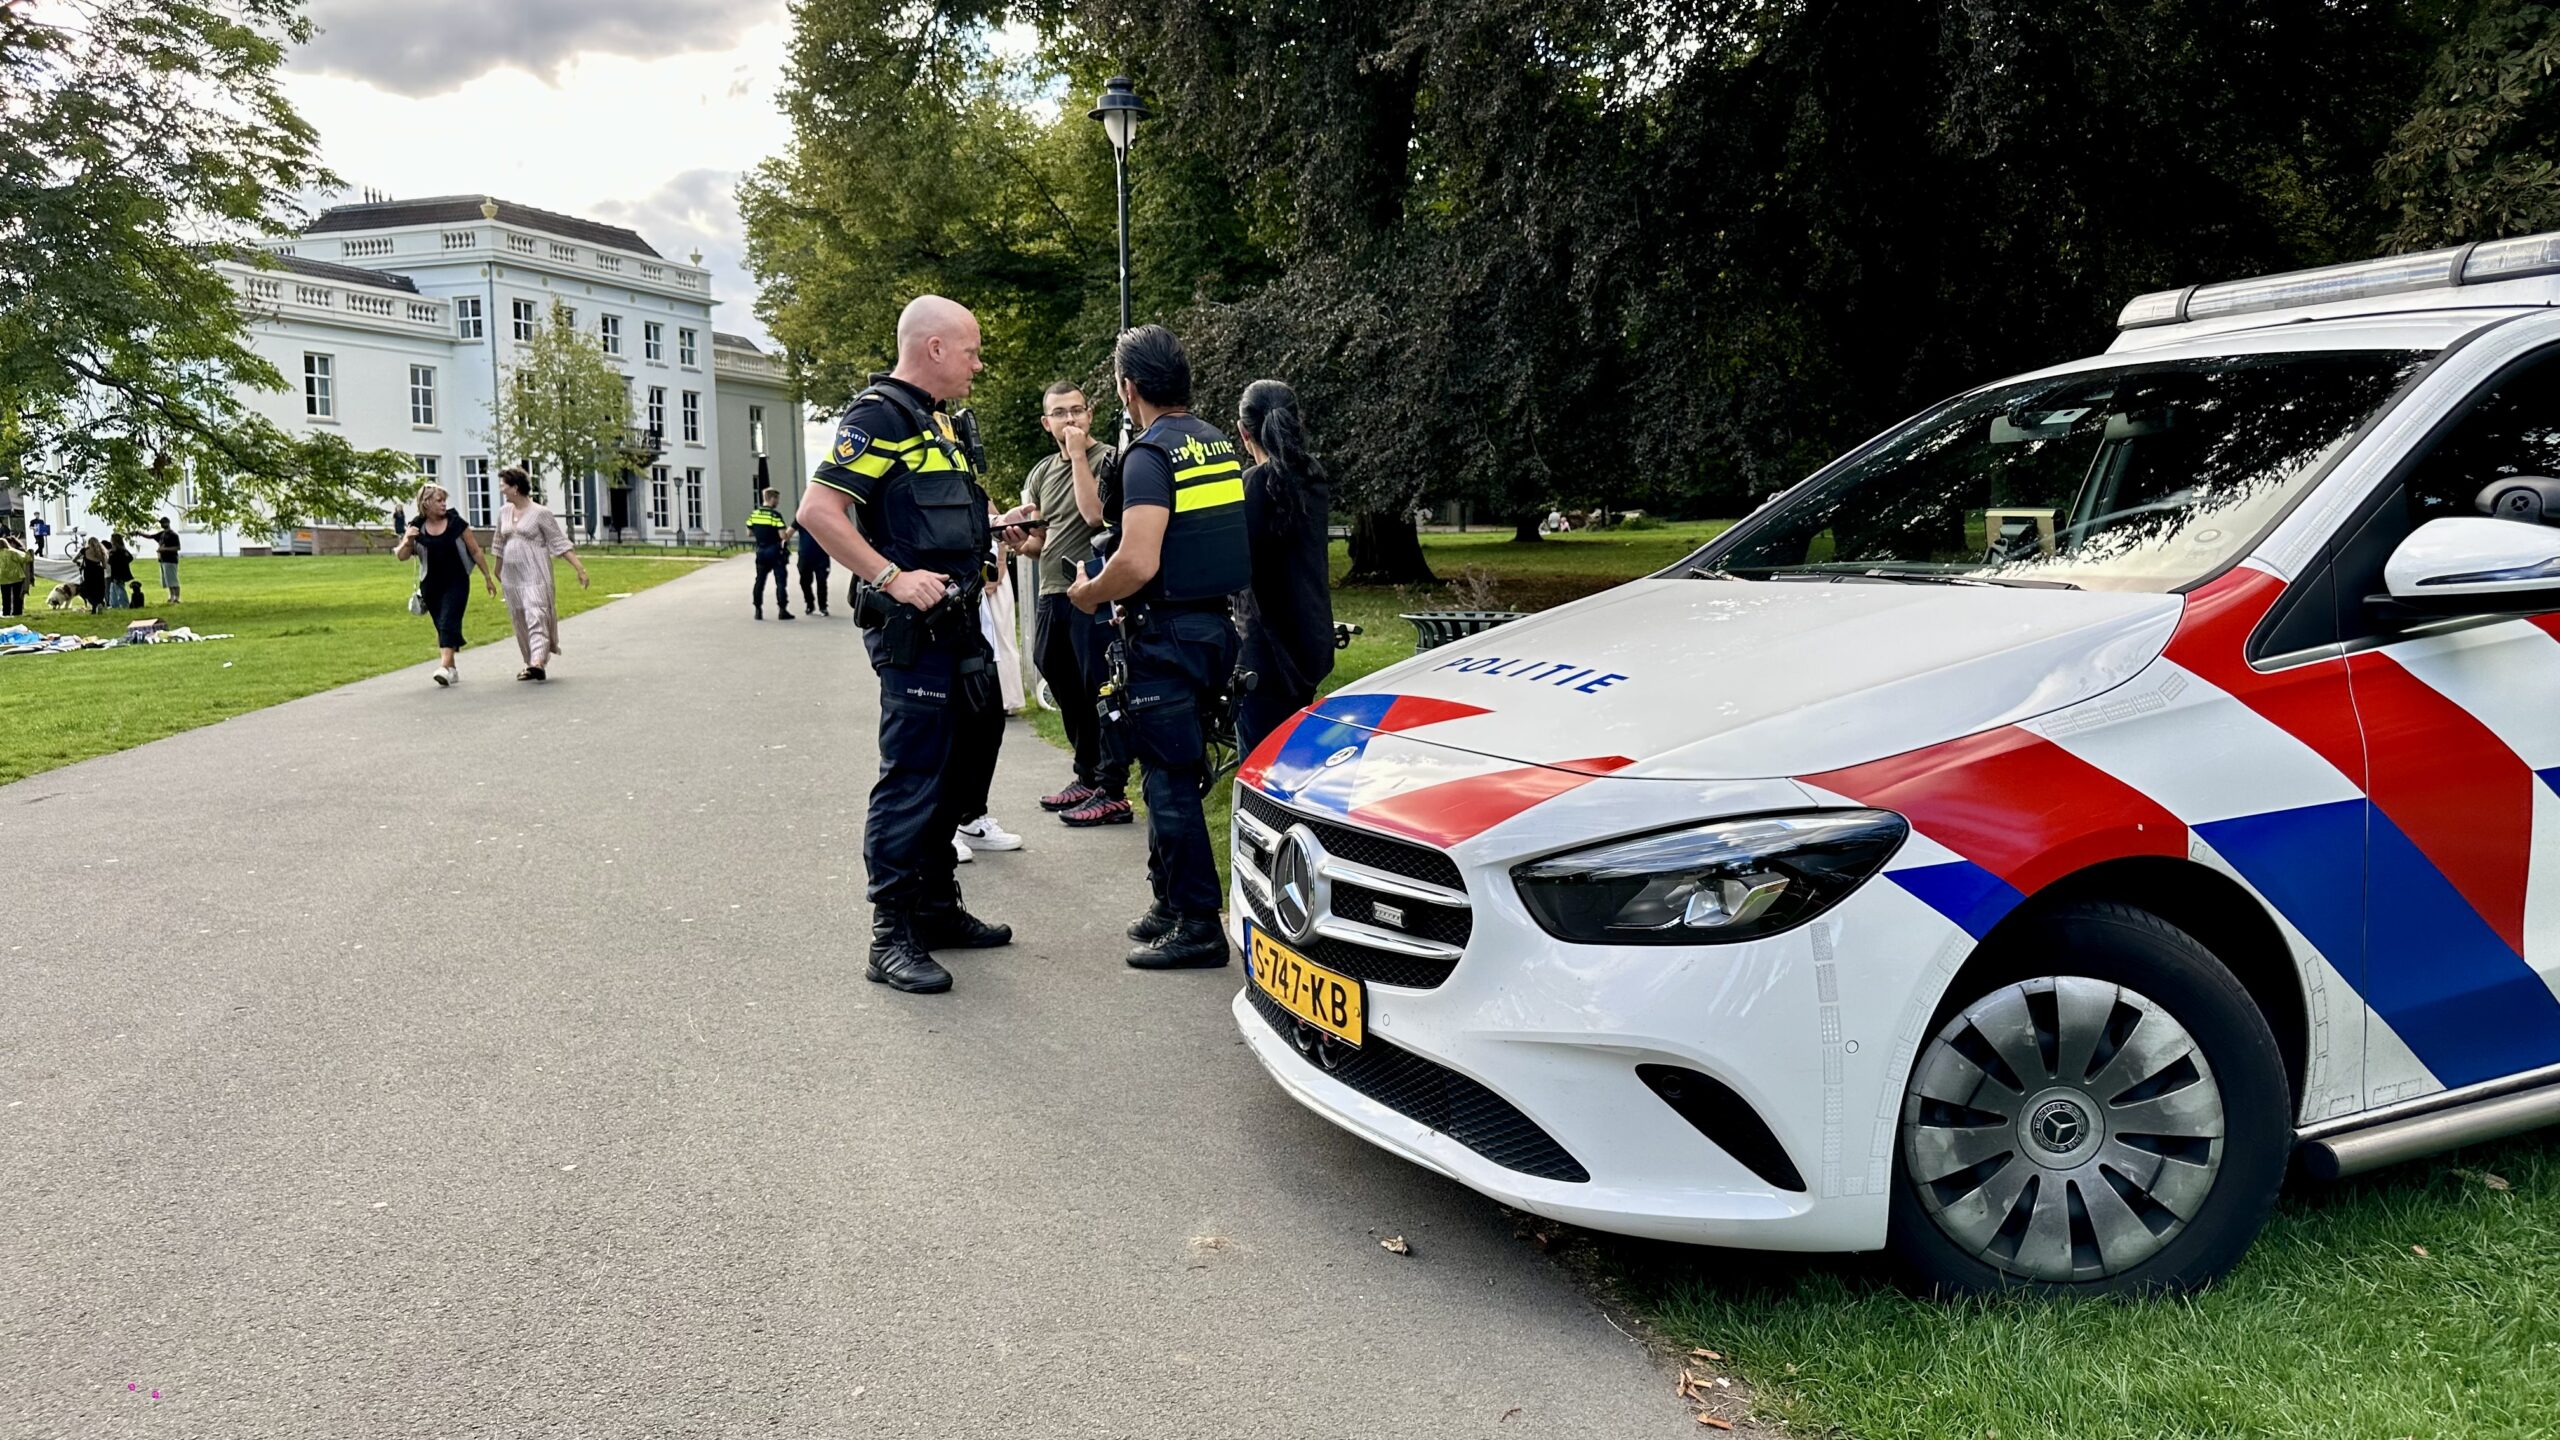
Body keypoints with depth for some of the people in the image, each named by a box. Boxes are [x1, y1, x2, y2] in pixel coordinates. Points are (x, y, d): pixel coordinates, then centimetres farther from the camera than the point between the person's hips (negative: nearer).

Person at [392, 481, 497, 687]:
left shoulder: (455, 523, -5)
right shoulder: (417, 527, 0)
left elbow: (475, 551, 2)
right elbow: (401, 556, 1)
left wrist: (488, 577, 4)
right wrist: (407, 540, -19)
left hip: (456, 582, -3)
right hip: (431, 585, 3)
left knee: (449, 622, -16)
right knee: (441, 626, 8)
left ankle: (444, 665, -27)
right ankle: (452, 667, 19)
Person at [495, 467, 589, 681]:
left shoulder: (540, 513, -7)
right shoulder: (504, 512, 12)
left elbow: (560, 542, -7)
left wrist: (580, 568, -13)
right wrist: (498, 569, 33)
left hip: (535, 575, -7)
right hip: (512, 577, 7)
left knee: (536, 616, -17)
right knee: (520, 621, 7)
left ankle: (538, 663, -28)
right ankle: (531, 663, 15)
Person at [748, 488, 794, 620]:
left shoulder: (754, 514, 3)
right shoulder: (775, 515, -14)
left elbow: (749, 532, 9)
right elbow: (783, 535, -19)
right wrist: (789, 529, 1)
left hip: (760, 551, 5)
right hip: (775, 552, -5)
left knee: (760, 580, 12)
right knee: (781, 581, 0)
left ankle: (758, 610, 13)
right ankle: (782, 609, -3)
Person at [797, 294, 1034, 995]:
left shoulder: (937, 419, 20)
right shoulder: (880, 414, -11)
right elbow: (818, 509, -20)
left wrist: (995, 524, 15)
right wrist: (892, 578, -24)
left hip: (953, 625, 10)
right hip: (913, 630, -10)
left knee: (953, 770, 16)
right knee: (910, 777, -8)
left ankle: (938, 908, 28)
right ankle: (892, 940, -3)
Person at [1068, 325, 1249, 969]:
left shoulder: (1150, 454, -15)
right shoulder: (1219, 444, 11)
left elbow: (1138, 563, -25)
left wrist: (1089, 594, -6)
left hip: (1166, 633, -9)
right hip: (1215, 622, 9)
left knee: (1171, 779, -3)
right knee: (1174, 768, 17)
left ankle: (1198, 926, 1)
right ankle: (1170, 899, 25)